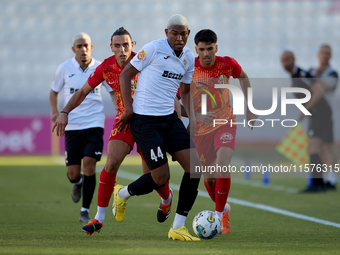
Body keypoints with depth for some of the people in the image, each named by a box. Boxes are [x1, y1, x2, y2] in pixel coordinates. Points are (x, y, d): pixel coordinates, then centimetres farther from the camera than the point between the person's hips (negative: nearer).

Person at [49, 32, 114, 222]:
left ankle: (85, 211, -3)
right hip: (72, 126, 1)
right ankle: (78, 183, 40)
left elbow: (113, 91, 10)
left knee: (89, 164, -16)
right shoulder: (65, 68, 0)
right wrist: (56, 112, -5)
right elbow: (54, 92, 12)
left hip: (94, 124, -1)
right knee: (73, 174, 0)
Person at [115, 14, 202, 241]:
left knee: (195, 167, -7)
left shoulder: (188, 58, 9)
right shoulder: (154, 49, -12)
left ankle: (178, 228, 2)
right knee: (161, 178, -10)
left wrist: (193, 117, 9)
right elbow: (125, 74, -5)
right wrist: (128, 108, -10)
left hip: (170, 118, 7)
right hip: (145, 121, -7)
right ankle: (122, 193, 22)